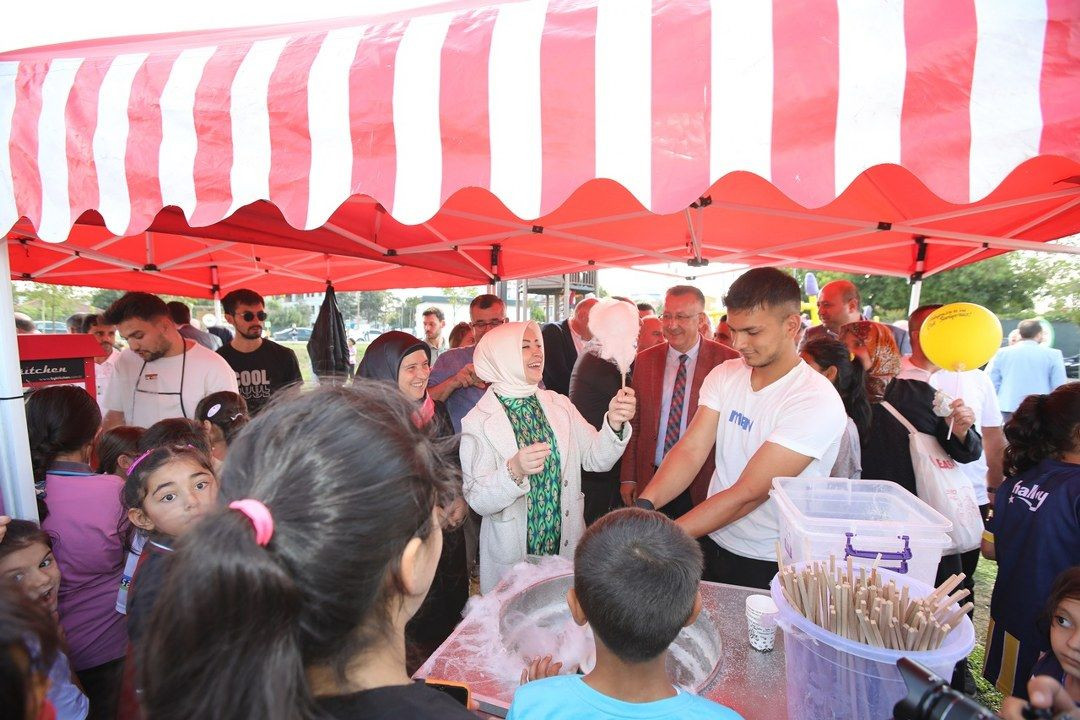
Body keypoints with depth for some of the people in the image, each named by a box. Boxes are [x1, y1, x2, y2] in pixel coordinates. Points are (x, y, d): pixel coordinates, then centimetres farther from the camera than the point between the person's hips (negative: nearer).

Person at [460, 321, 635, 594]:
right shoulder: (478, 422, -14)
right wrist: (514, 471, -36)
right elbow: (478, 501, -18)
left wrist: (614, 424, -22)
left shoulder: (559, 405, -1)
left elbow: (596, 458, -4)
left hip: (567, 547, 4)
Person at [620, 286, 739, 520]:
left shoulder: (728, 361, -8)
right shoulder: (644, 360, 4)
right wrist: (628, 476, 7)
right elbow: (634, 423, 8)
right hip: (651, 481, 3)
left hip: (702, 484, -2)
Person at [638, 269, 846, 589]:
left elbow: (748, 493, -28)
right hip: (712, 544, 5)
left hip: (772, 566, -5)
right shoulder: (724, 376, -4)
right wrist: (645, 505, -28)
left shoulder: (817, 402, -23)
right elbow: (691, 450, -12)